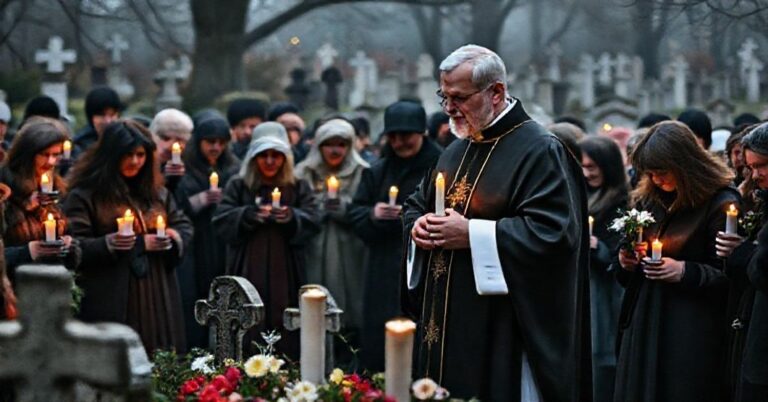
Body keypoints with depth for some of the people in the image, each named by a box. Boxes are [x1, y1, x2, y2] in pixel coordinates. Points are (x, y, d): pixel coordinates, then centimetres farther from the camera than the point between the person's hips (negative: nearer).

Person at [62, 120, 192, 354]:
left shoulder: (156, 192, 17)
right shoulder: (84, 196, -4)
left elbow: (184, 226, 23)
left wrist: (174, 237, 0)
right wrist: (106, 244, -23)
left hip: (157, 299, 6)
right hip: (111, 303, -5)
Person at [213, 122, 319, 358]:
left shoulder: (299, 188, 13)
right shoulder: (238, 187, 10)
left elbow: (311, 223, 1)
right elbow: (221, 222, 0)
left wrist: (291, 217, -19)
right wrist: (249, 215, -17)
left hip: (285, 279, 1)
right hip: (247, 275, 0)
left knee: (285, 338, -3)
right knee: (247, 335, -4)